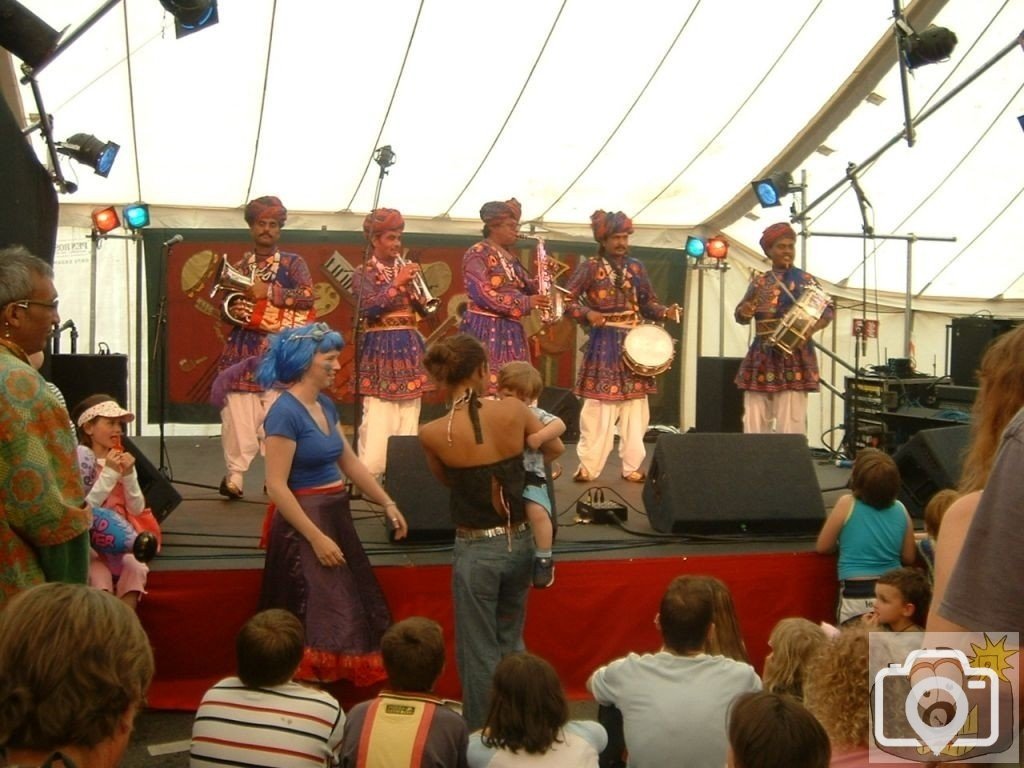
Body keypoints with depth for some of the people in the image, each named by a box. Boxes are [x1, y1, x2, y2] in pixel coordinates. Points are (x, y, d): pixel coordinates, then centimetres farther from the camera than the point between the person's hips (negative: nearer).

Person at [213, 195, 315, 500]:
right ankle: (235, 475, -1)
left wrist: (268, 292, -12)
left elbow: (307, 297, -8)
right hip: (242, 348, 3)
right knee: (238, 412, -6)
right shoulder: (238, 268, 16)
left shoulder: (293, 263, 7)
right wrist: (233, 312, -4)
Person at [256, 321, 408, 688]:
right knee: (319, 625, -2)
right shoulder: (285, 413, -19)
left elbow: (350, 462, 16)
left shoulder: (325, 406, 8)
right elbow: (277, 487, -22)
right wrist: (316, 538, -23)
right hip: (305, 524, -9)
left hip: (335, 517, 9)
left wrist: (387, 503, 12)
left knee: (348, 617, 16)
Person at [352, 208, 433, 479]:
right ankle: (368, 475, -7)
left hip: (409, 348, 6)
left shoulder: (404, 270, 15)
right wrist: (396, 283, -19)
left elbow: (423, 309, 9)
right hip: (380, 349, -6)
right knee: (377, 422, -11)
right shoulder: (364, 273, 0)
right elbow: (368, 308, -16)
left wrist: (413, 285, -9)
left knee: (409, 419, 5)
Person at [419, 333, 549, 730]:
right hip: (520, 542, 4)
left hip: (477, 550, -3)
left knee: (479, 654, 12)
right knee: (511, 643, 24)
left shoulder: (432, 433, -15)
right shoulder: (514, 410, -11)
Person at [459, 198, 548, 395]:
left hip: (510, 330, 8)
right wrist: (525, 303, -22)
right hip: (485, 330, -8)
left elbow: (527, 288, 20)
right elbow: (482, 295, -18)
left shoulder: (509, 257, 18)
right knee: (485, 388, -12)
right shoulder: (477, 253, -8)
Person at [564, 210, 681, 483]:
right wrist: (588, 314, -23)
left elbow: (647, 303, 12)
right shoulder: (590, 267, -4)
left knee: (635, 406, 6)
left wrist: (666, 312, -6)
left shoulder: (636, 267, 8)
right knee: (599, 406, -4)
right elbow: (567, 300, -7)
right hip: (603, 343, -4)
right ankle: (589, 466, 4)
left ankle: (632, 465, 14)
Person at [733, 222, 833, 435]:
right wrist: (748, 308, -13)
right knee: (754, 422, 2)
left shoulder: (805, 280, 3)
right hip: (761, 359, 4)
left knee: (790, 423, -8)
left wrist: (811, 329, -21)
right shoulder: (759, 281, 12)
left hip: (794, 359, -3)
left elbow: (827, 309, -3)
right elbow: (741, 316, 10)